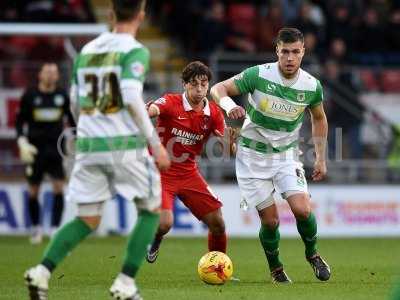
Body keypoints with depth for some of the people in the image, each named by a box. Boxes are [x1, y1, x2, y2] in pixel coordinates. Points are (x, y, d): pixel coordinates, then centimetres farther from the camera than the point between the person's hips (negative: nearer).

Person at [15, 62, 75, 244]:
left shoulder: (62, 96, 4)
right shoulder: (29, 96, 0)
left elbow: (72, 119, 15)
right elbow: (20, 121, 5)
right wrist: (22, 142, -7)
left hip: (56, 149, 1)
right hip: (35, 150, -1)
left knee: (59, 188, -11)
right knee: (33, 192, 5)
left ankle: (55, 228, -8)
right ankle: (36, 228, 23)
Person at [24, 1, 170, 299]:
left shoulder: (86, 51, 12)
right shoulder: (135, 51, -7)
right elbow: (132, 98, -20)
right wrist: (155, 143, -15)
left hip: (89, 144, 5)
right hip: (126, 145, -5)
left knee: (87, 222, 12)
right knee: (151, 211, 14)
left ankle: (42, 271, -10)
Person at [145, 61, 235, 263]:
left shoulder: (214, 113, -2)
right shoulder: (171, 102, -16)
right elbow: (150, 111, -37)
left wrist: (231, 140, -25)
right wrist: (146, 111, -62)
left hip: (189, 174, 5)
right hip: (160, 172, -5)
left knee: (217, 223, -1)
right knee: (165, 223, -24)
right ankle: (153, 240, 14)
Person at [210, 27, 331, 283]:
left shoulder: (312, 86, -8)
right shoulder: (258, 75, -18)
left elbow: (319, 118, 11)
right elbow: (218, 89, -13)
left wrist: (321, 158, 8)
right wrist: (229, 105, -36)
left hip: (287, 154, 2)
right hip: (253, 155, -2)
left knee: (302, 210, -16)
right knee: (270, 220, -3)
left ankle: (312, 254, 14)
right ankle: (276, 269, 23)